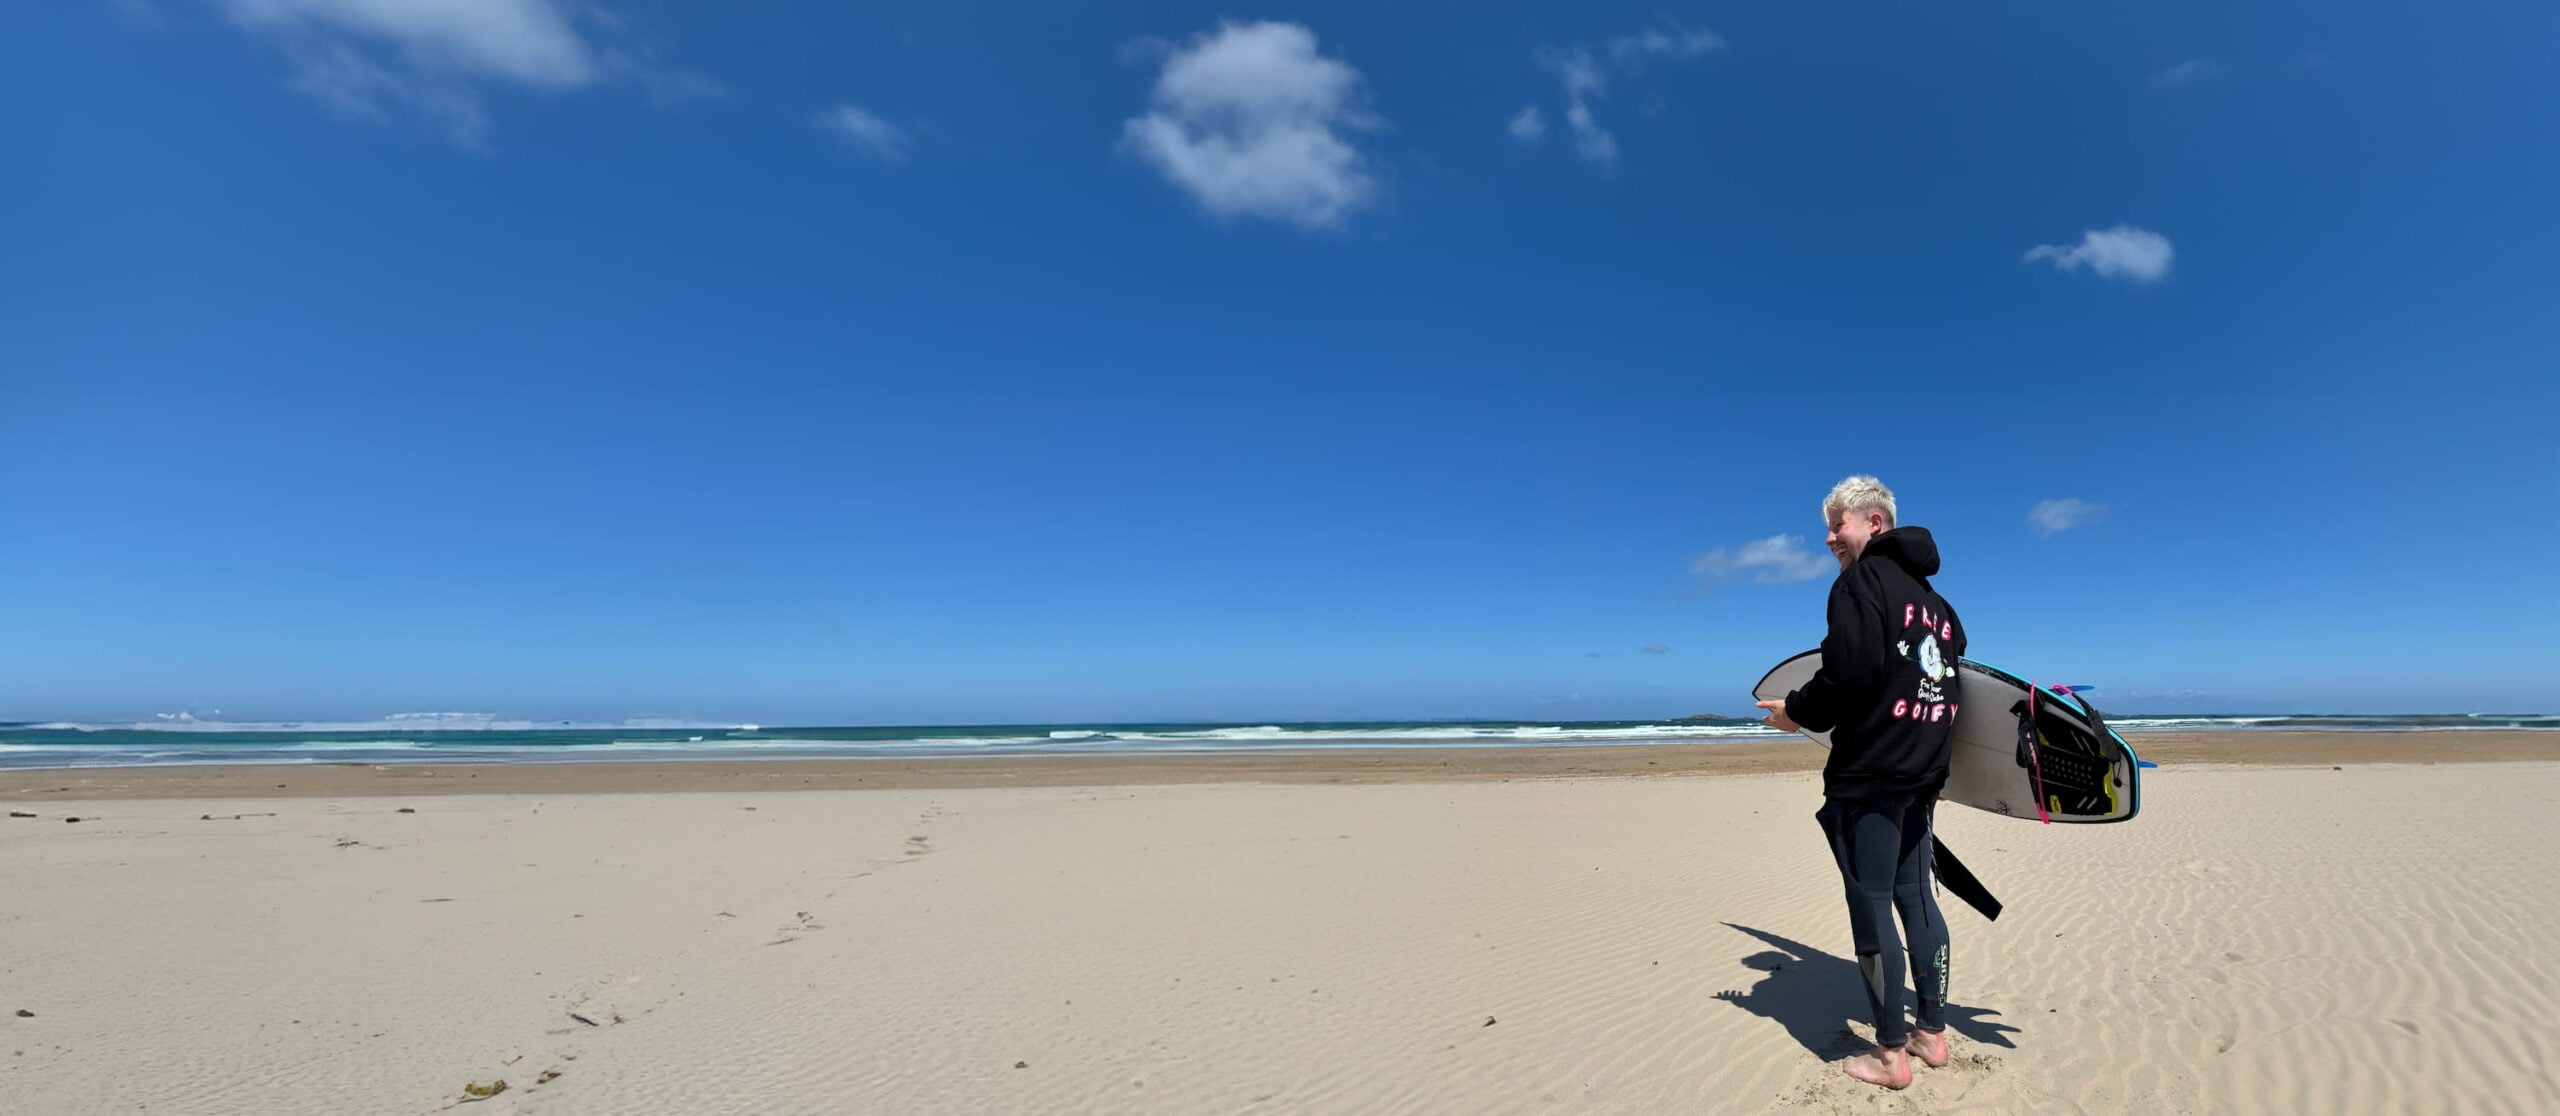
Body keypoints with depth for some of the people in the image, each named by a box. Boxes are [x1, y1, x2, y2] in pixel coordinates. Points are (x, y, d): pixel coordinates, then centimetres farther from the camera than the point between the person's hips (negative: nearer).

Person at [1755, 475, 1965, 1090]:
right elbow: (1954, 678, 18)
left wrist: (1796, 713, -6)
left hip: (1869, 773, -9)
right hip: (1924, 773, 9)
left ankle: (1891, 1053, 6)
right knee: (1915, 895, 16)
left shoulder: (1861, 581, -11)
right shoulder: (1931, 596, 16)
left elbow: (1849, 672, -21)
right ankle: (1933, 1032, 25)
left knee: (1871, 905, -1)